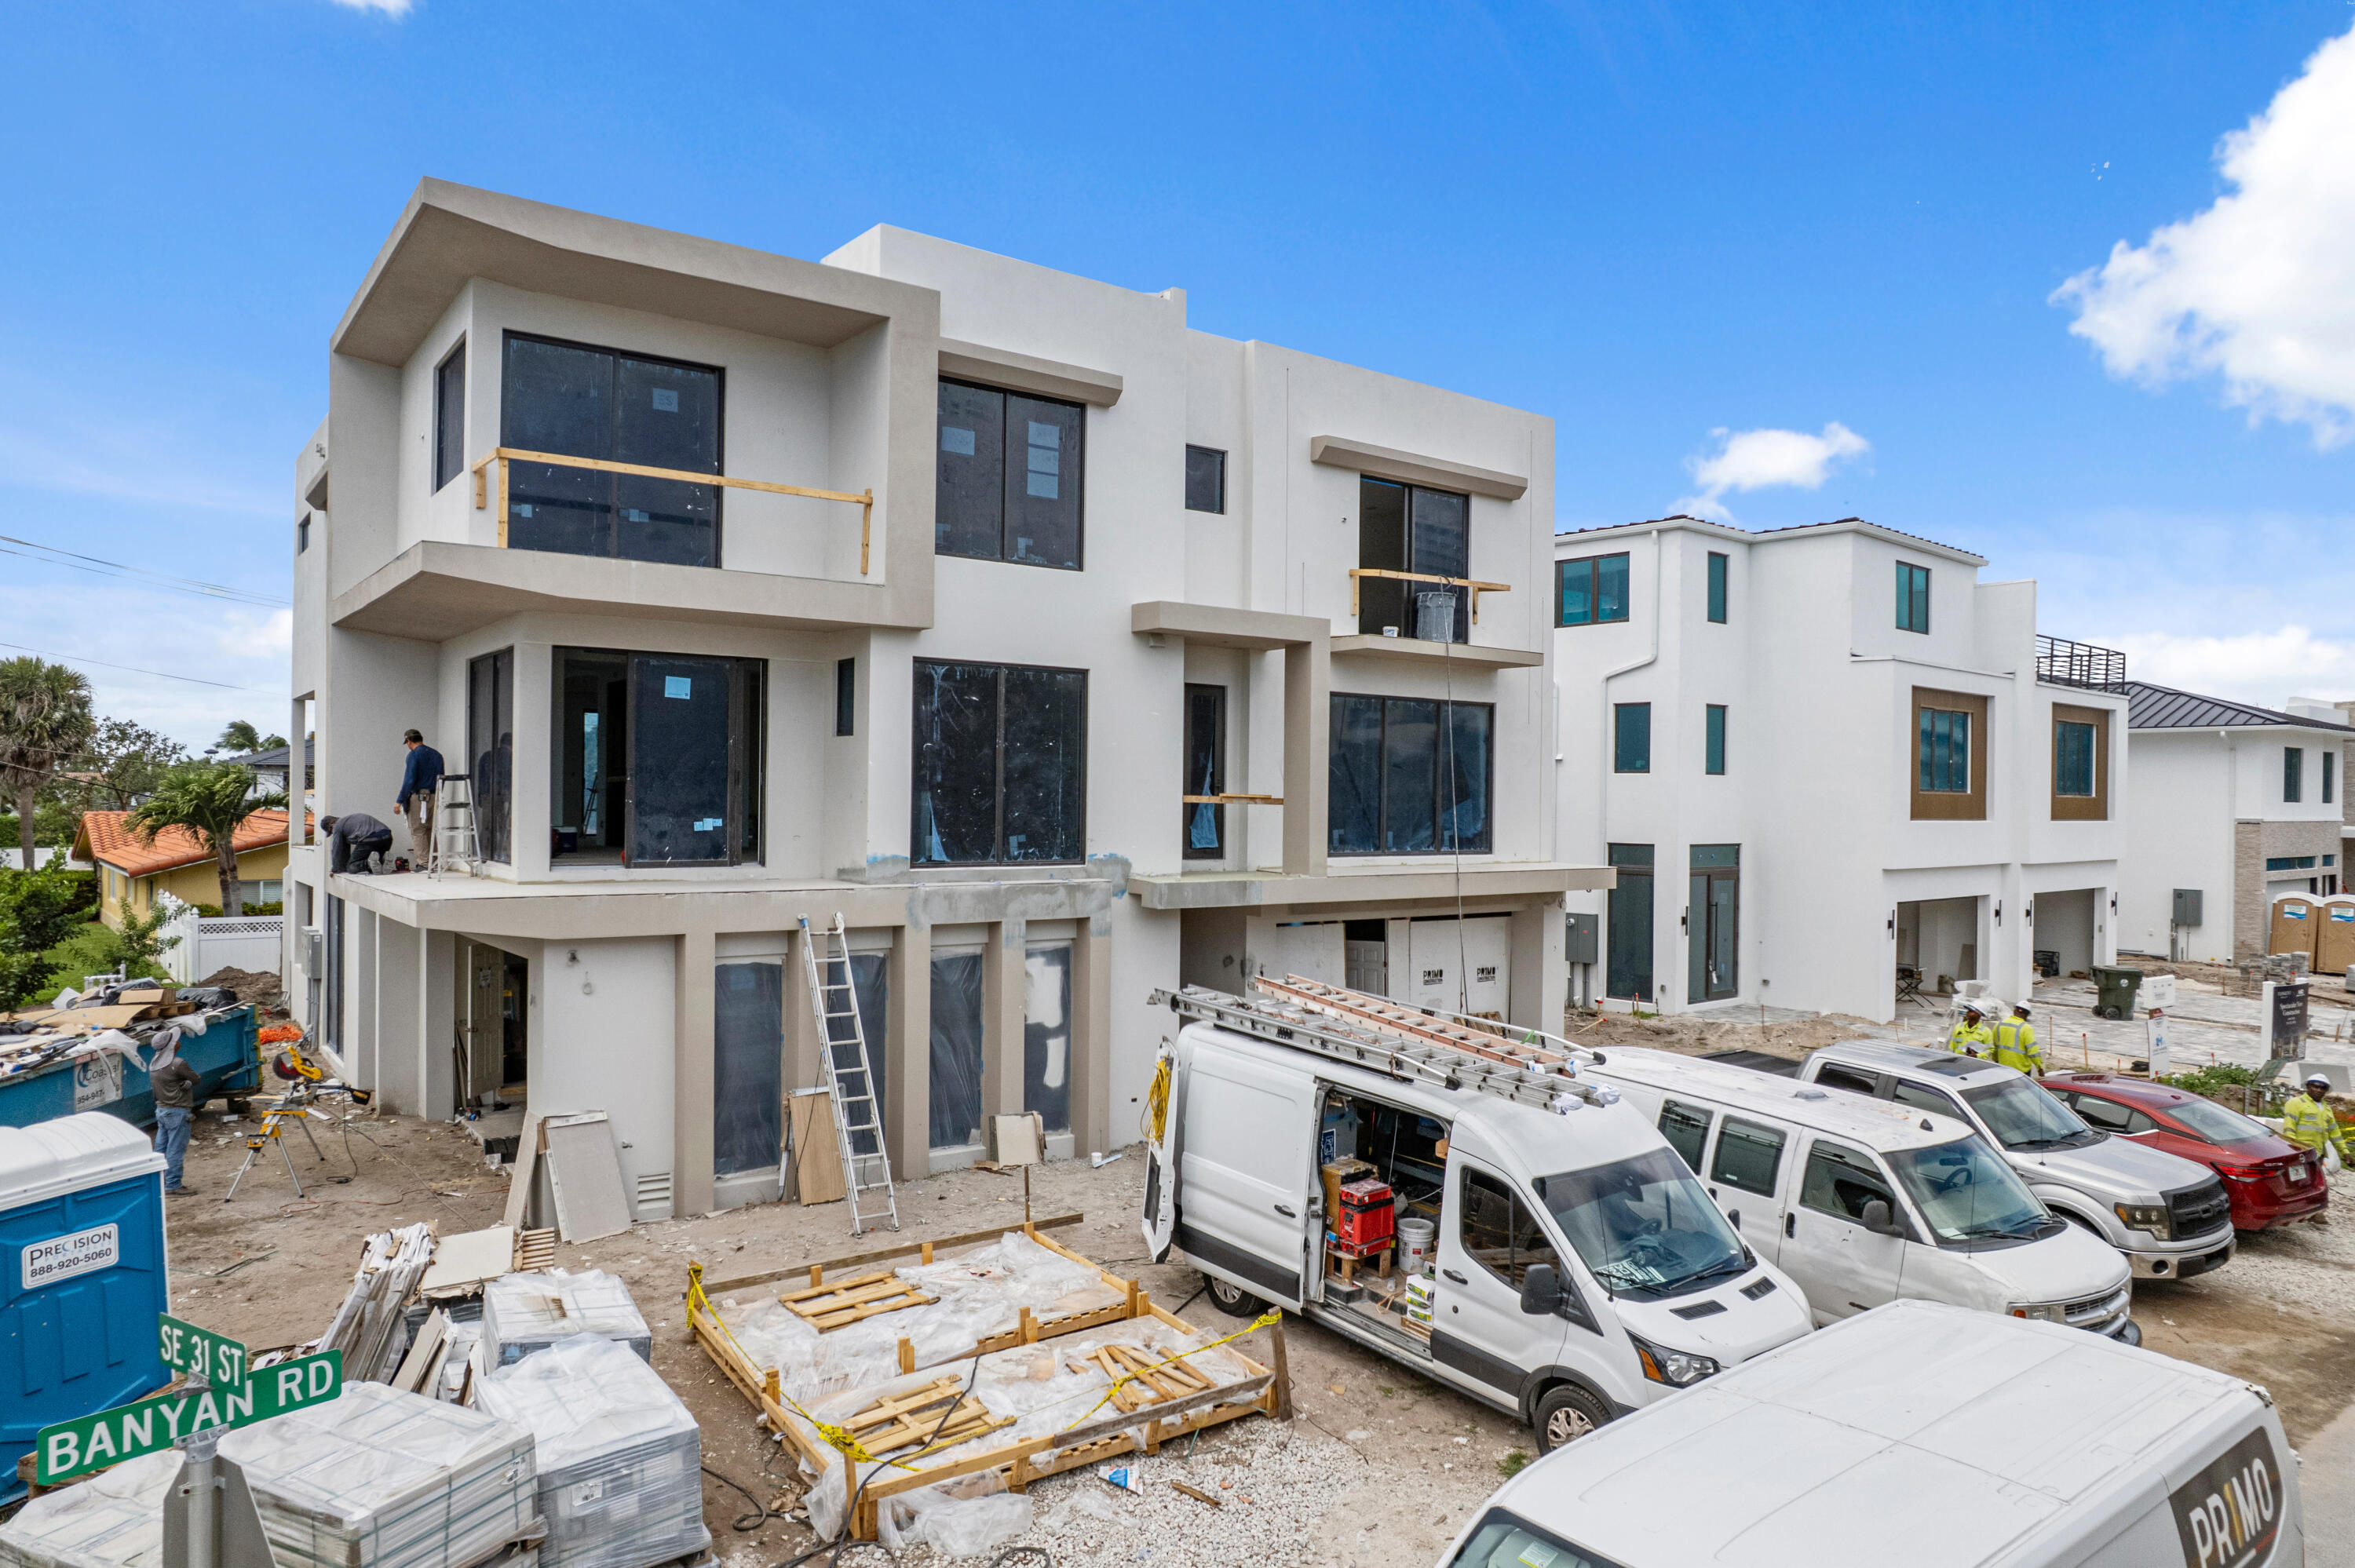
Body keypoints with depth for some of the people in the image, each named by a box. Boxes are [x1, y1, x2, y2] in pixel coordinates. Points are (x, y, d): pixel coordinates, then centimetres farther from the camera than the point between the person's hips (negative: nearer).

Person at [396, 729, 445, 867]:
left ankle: (423, 863, -7)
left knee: (418, 831, -2)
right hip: (434, 798, 6)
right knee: (431, 830, 11)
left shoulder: (414, 755, -7)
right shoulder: (437, 755, 14)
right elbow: (441, 779, 16)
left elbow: (409, 780, -13)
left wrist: (399, 801, -11)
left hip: (418, 798, -6)